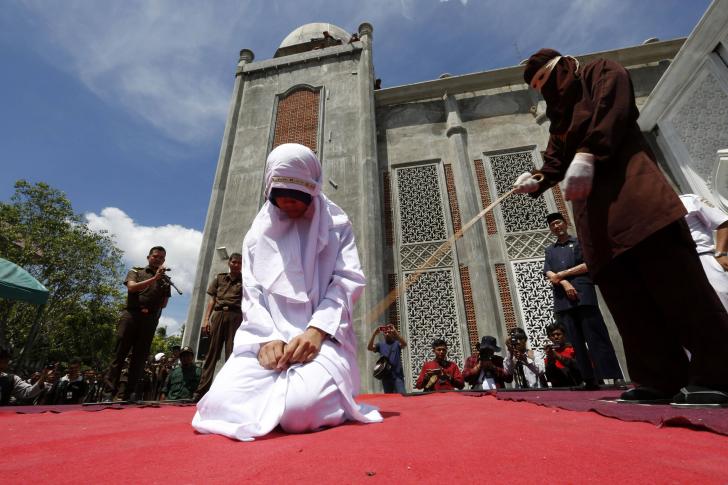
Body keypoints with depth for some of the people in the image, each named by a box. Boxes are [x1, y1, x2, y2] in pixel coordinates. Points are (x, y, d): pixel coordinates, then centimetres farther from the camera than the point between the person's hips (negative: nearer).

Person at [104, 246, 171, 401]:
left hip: (150, 319, 2)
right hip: (131, 314, -1)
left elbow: (163, 304, 15)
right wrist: (154, 279, -12)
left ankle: (130, 394, 0)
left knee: (139, 357, -1)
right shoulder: (136, 271, 16)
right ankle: (110, 392, -2)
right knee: (120, 353, -4)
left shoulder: (164, 280, 20)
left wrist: (165, 289, -3)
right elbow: (131, 287, -5)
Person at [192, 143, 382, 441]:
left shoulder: (336, 225, 9)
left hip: (323, 337, -2)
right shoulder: (258, 233, 16)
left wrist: (317, 330, -18)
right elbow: (252, 293, 8)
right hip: (266, 338, 3)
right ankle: (281, 389, 9)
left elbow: (347, 282, -2)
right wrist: (266, 338, -12)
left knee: (299, 410, -29)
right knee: (224, 403, -22)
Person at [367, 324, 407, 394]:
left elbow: (404, 344, -18)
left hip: (397, 375, -2)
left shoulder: (397, 343, 4)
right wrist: (374, 334, -21)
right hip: (385, 376, 2)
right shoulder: (380, 345, 8)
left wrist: (395, 331, -31)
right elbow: (369, 348, -7)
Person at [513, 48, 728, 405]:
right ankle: (662, 377, 2)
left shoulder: (602, 72, 16)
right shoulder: (558, 114, 32)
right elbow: (556, 158, 19)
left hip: (627, 181, -6)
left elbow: (611, 109, -6)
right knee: (622, 290, -2)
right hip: (591, 202, 6)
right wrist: (537, 180, -2)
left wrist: (587, 154, -22)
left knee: (672, 273, -13)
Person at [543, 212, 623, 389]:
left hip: (583, 294, -3)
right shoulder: (550, 250, 21)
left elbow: (589, 264, -2)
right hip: (562, 299, 4)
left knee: (597, 338, -7)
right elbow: (547, 273, 8)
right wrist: (564, 283, -10)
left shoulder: (580, 242, 12)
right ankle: (590, 380, 7)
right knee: (577, 343, 3)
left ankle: (615, 378, -4)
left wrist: (562, 274, -6)